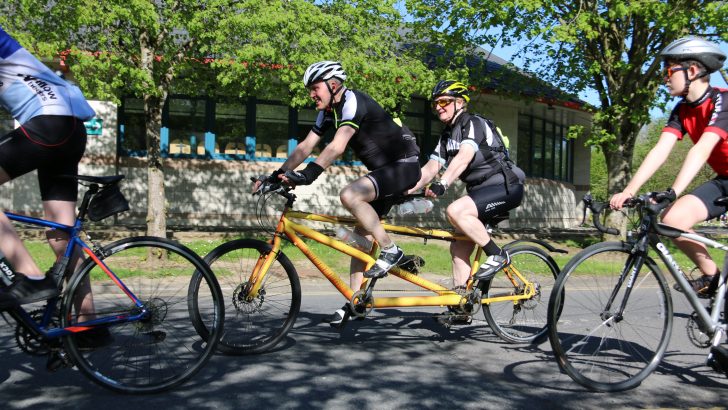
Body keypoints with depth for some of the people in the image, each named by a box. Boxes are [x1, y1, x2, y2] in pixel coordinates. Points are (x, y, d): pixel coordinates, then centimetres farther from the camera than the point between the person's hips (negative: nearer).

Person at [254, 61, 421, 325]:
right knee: (361, 233, 6)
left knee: (349, 195, -30)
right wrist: (277, 175, -2)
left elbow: (337, 147, -32)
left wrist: (307, 174, -42)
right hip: (384, 170, 9)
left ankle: (390, 251, -15)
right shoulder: (329, 111, 9)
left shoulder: (353, 101, -19)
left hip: (404, 166, -9)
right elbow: (305, 147, 7)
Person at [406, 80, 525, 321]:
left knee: (455, 211, -31)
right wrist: (407, 190, -7)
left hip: (505, 187, -9)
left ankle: (497, 256, -16)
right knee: (458, 248, 1)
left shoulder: (474, 124, -11)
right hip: (479, 189, 9)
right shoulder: (447, 136, 15)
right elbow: (430, 168, 6)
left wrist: (442, 184, -43)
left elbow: (464, 157, -29)